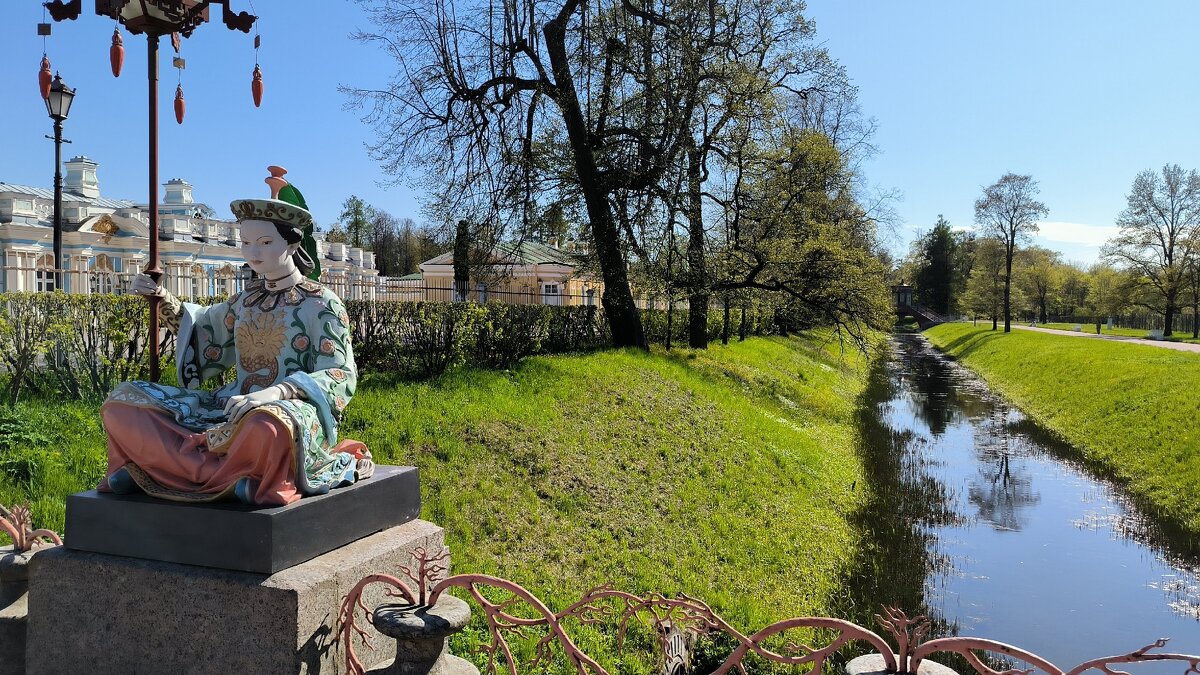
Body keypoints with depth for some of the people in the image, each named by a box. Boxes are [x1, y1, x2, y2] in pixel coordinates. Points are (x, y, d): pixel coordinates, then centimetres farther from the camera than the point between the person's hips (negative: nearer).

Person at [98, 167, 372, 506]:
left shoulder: (321, 304, -4)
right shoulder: (246, 300, 15)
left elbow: (340, 376, -13)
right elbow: (201, 330, 34)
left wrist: (276, 391, -28)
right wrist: (164, 299, 15)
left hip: (292, 410, -7)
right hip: (234, 409, 7)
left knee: (266, 424, -44)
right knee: (124, 400, -3)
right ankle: (225, 471, -19)